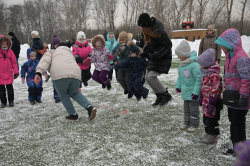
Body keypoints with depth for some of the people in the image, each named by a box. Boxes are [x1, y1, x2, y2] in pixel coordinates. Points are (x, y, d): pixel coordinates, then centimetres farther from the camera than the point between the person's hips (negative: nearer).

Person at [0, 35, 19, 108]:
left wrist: (16, 72, 3)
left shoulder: (10, 52, 1)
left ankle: (11, 101, 21)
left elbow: (14, 62, 5)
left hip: (9, 74, 0)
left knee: (10, 88, 8)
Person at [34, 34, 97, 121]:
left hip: (59, 75, -5)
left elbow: (45, 61, 4)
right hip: (75, 74, 5)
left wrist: (39, 72, -10)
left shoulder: (51, 52, 26)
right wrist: (78, 87, 42)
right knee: (74, 93, 26)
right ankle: (89, 107, 8)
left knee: (63, 95, 20)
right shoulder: (69, 53, 40)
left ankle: (73, 114, 23)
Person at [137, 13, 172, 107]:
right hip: (154, 58, 9)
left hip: (163, 58, -9)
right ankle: (159, 96, 20)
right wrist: (145, 52, 0)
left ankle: (166, 95, -1)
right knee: (147, 77, 7)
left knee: (151, 76, -18)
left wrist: (156, 56, -28)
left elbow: (168, 45, -24)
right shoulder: (147, 30, 3)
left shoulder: (159, 32, -25)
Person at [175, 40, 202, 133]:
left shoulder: (194, 65, -25)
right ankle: (187, 123, 34)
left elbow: (199, 79, -23)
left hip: (193, 93, -8)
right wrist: (178, 86, 13)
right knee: (186, 109, 20)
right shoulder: (181, 64, 2)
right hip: (185, 92, 8)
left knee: (193, 109, 7)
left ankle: (194, 125, 21)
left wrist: (196, 92, -22)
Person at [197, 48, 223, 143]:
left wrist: (211, 104, -23)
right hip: (206, 101, 10)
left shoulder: (214, 75, -23)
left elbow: (215, 90, -25)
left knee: (212, 119, 2)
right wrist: (201, 98, 23)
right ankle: (208, 133, 35)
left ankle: (213, 137, 15)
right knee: (206, 118, 19)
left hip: (212, 103, -10)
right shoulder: (206, 73, 8)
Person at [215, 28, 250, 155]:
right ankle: (235, 146, 31)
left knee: (238, 122, 0)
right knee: (233, 121, 18)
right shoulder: (229, 56, 11)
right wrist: (226, 90, 24)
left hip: (238, 98, -10)